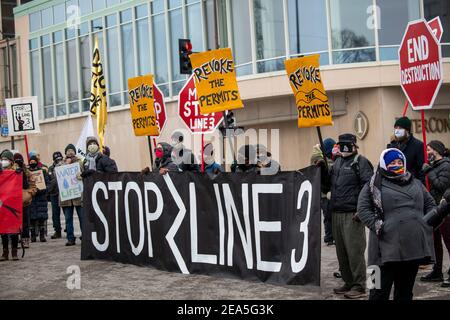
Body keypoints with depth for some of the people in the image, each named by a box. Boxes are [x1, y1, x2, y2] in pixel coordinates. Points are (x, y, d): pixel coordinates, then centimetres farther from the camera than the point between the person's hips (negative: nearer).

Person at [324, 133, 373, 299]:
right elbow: (327, 185, 29)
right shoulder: (337, 163, 20)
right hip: (336, 213, 8)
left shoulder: (360, 162, -5)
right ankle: (348, 282, 22)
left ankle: (359, 286, -1)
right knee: (341, 251, 11)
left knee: (354, 250, -7)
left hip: (352, 214, -8)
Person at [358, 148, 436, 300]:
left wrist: (428, 222, 9)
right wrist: (377, 225, -12)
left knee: (405, 290, 11)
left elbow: (430, 204, 25)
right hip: (388, 246, -5)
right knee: (381, 289, -5)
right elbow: (363, 208, -2)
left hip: (414, 246, 5)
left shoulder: (416, 184, 20)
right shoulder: (375, 185, 4)